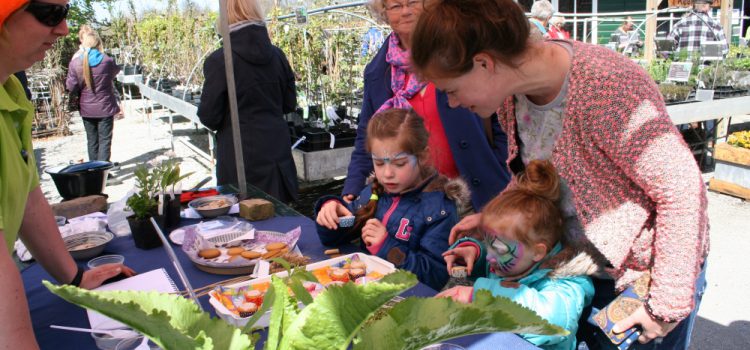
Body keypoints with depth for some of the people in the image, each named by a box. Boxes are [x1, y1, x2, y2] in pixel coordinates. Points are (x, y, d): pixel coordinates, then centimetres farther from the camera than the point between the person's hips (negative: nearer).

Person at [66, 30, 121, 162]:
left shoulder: (75, 63, -7)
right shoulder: (107, 61, -12)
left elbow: (71, 87, -4)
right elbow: (115, 72, 10)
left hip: (86, 109, 3)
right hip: (105, 108, -2)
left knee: (92, 141, 14)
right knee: (105, 140, 2)